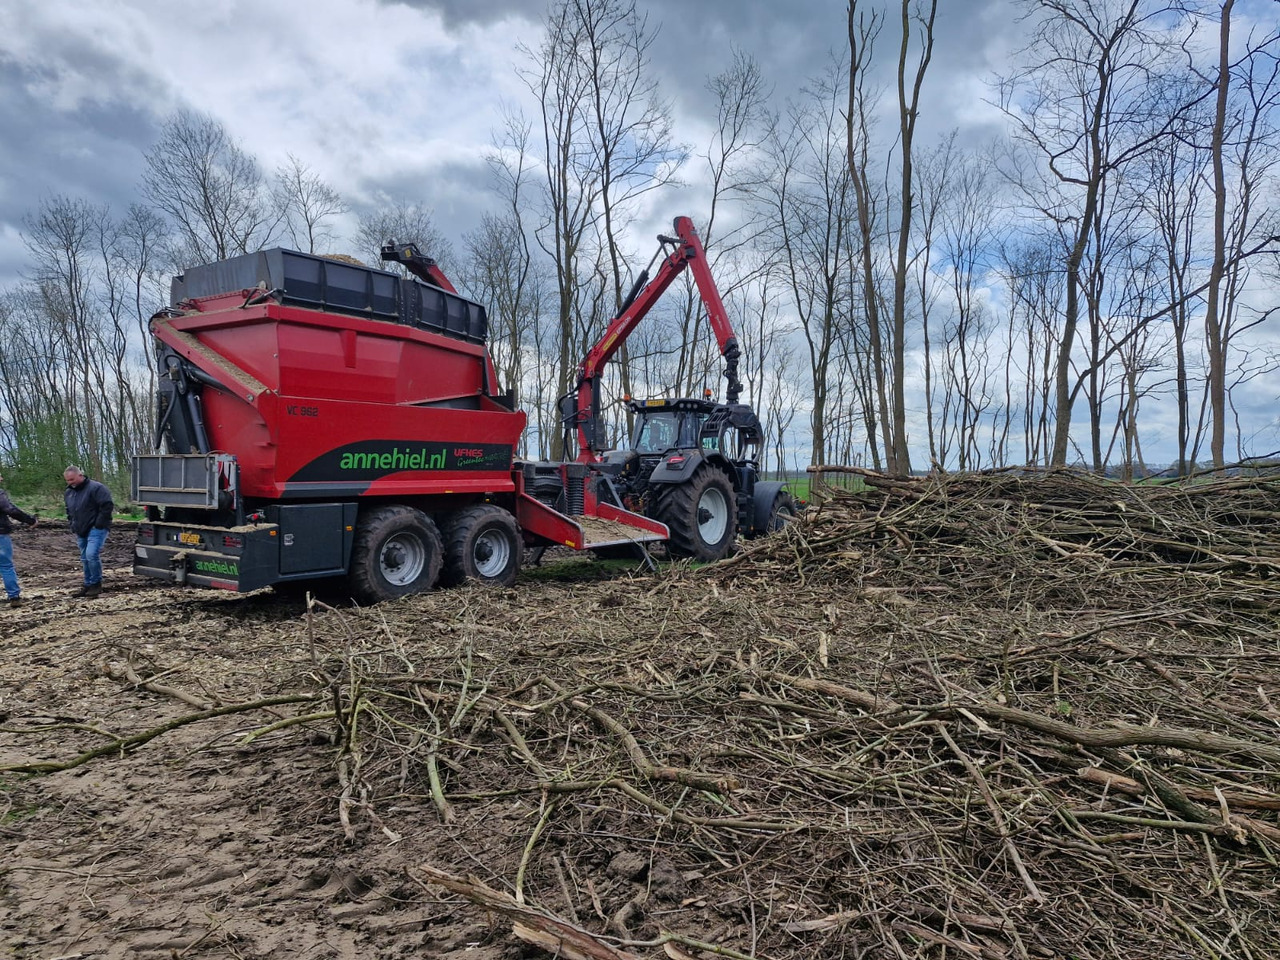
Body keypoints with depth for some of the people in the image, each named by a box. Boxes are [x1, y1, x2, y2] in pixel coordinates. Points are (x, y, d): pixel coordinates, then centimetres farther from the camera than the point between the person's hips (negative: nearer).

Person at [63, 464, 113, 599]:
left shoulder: (95, 488, -14)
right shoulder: (69, 492, 13)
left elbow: (107, 506, -20)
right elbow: (69, 511, 28)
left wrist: (98, 524, -18)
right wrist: (72, 525, 15)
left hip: (96, 529, -8)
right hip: (81, 531, 8)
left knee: (92, 555, -19)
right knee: (85, 559, 12)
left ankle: (96, 584, -5)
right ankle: (88, 585, 20)